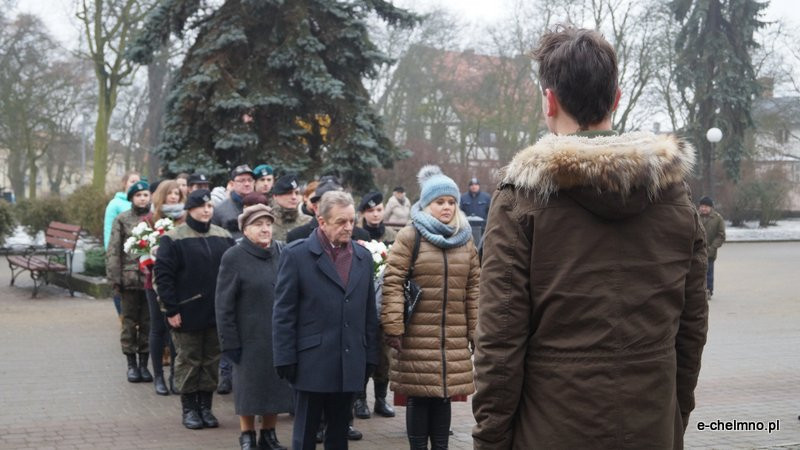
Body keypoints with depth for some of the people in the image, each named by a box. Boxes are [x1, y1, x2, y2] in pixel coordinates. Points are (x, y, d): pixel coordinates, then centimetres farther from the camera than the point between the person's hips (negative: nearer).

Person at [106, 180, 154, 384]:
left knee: (148, 322, 6)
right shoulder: (122, 220, 3)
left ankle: (144, 362, 16)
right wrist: (115, 278, -7)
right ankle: (131, 363, 14)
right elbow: (113, 252, 0)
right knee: (129, 321, 4)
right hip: (130, 277, -1)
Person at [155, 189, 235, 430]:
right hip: (188, 313, -4)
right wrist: (171, 310, -12)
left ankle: (206, 406, 19)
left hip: (217, 313, 4)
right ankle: (189, 408, 14)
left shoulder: (223, 237, 8)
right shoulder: (173, 239, -5)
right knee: (188, 361, 4)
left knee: (212, 361, 9)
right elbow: (163, 274, -8)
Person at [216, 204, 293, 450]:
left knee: (276, 386, 10)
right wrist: (230, 341, -10)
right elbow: (224, 305, -7)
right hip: (251, 337, -4)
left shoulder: (282, 253, 4)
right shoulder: (233, 258, -7)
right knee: (250, 387, 7)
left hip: (281, 335, 4)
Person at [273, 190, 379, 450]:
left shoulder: (363, 257, 11)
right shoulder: (296, 255, -4)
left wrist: (370, 357, 8)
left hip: (349, 367, 4)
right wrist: (286, 360, -10)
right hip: (312, 364, -4)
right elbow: (283, 313, -6)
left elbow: (369, 312, 13)